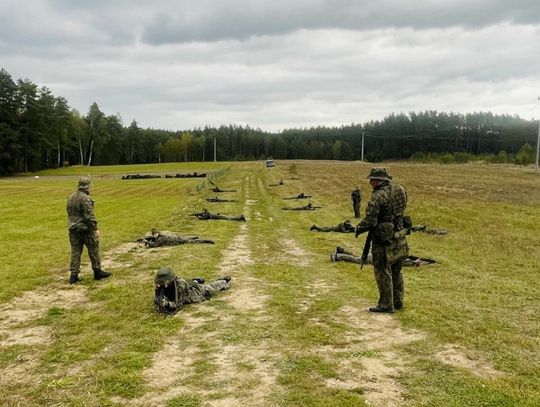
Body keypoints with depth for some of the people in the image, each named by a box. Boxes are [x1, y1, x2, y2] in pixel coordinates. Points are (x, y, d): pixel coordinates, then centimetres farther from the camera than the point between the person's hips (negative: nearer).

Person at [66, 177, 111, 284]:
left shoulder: (71, 198, 9)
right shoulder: (85, 199, -18)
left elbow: (69, 213, 17)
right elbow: (89, 216, -20)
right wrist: (95, 229, -15)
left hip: (73, 230, 7)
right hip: (85, 229, -7)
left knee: (75, 252, 8)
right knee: (93, 250, 7)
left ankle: (73, 275, 6)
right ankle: (97, 271, 16)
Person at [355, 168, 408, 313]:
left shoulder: (379, 195, -19)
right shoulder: (399, 189, 6)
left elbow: (370, 219, -20)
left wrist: (359, 228, -4)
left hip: (384, 238, -8)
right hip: (399, 237, 8)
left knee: (383, 271, 2)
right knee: (396, 271, 18)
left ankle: (386, 304, 8)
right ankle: (398, 301, 27)